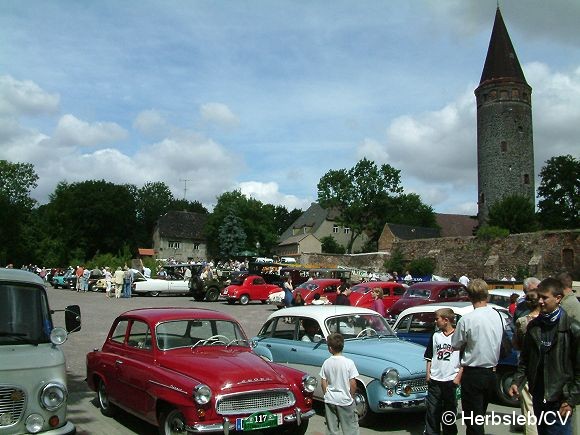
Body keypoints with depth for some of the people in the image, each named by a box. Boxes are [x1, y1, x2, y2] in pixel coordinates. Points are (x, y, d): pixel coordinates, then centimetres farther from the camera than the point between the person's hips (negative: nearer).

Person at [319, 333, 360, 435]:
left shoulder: (326, 363, -6)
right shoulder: (349, 363, -15)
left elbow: (323, 383, -1)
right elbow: (353, 384, -12)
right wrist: (351, 397, 4)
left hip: (330, 401, 3)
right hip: (345, 400, -3)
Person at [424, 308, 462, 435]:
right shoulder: (435, 336, 8)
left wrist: (458, 377, -9)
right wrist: (428, 374, 3)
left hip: (451, 380, -3)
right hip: (434, 380, 3)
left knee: (450, 410, 9)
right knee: (432, 410, 4)